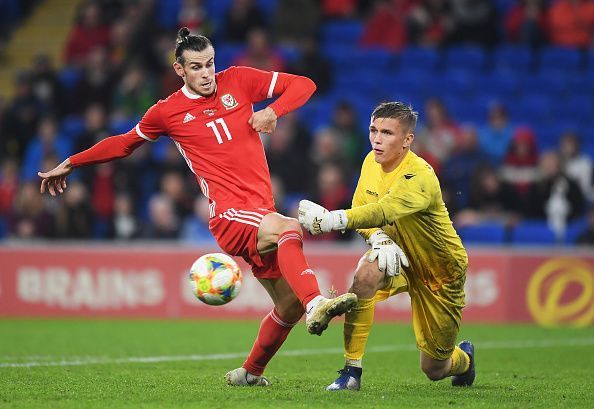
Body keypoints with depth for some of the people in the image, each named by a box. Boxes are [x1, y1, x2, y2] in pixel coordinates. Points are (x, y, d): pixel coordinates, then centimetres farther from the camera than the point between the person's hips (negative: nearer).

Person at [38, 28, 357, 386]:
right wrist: (70, 164, 30)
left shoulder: (238, 81, 11)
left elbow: (304, 85, 15)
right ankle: (316, 305, -56)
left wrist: (273, 111, -4)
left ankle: (250, 373, 26)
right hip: (228, 212, -5)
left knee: (289, 306, 5)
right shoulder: (168, 112, 8)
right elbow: (124, 143, 25)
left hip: (261, 210, 5)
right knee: (289, 228, -37)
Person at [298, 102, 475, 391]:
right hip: (398, 257, 5)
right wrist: (379, 238, -26)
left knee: (434, 369, 2)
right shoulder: (372, 161, -9)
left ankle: (464, 359, 41)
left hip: (441, 271, -5)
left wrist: (333, 219, -62)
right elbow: (360, 209, -3)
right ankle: (352, 371, -25)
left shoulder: (420, 177, -33)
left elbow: (384, 210, -49)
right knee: (365, 275, -33)